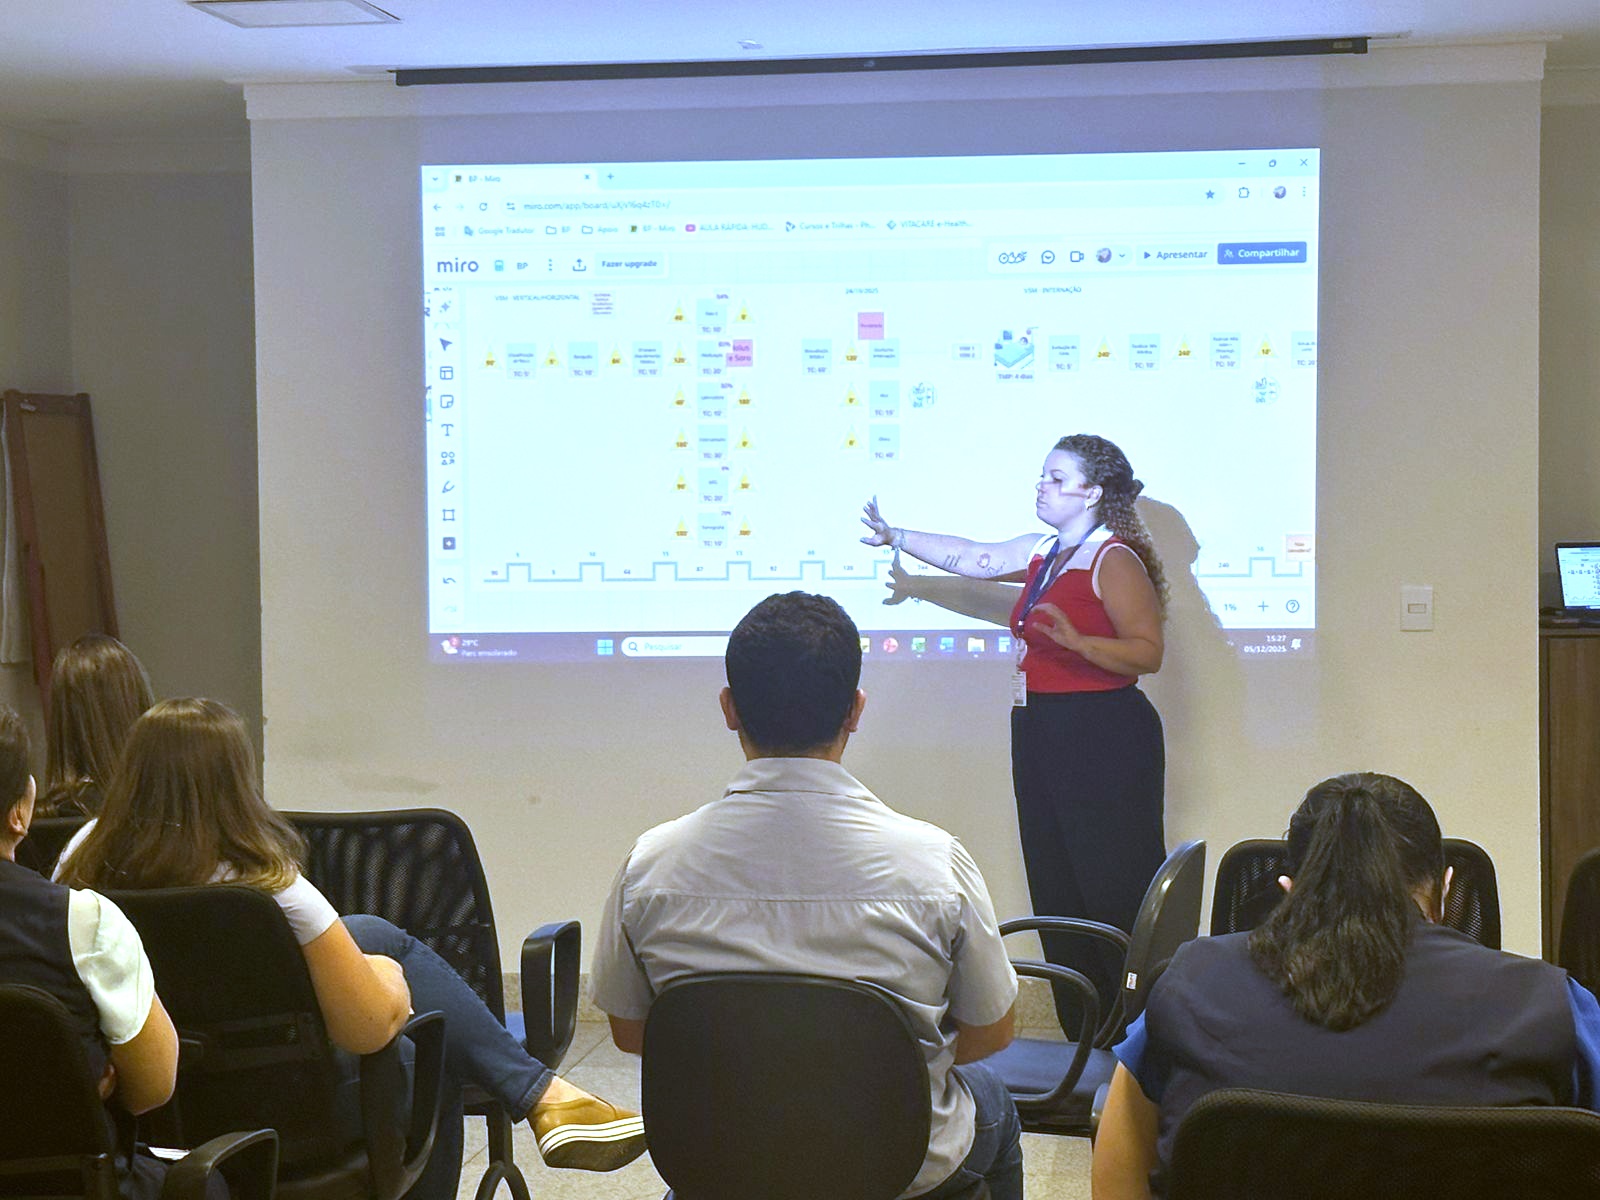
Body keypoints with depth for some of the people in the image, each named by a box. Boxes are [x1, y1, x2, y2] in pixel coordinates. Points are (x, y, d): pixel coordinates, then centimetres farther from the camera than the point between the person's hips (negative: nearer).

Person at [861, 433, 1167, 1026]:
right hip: (1042, 734, 9)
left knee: (1115, 888, -10)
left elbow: (1148, 652, -17)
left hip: (1105, 740, -9)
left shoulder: (1115, 560, -10)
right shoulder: (1042, 554, 16)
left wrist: (1078, 643, -31)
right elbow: (973, 558, 25)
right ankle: (1081, 1034, 14)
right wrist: (895, 537, 27)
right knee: (1056, 886, 8)